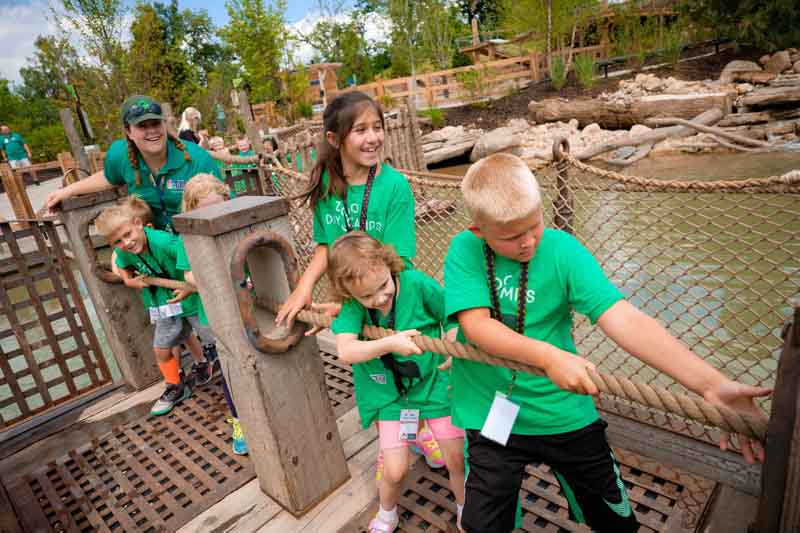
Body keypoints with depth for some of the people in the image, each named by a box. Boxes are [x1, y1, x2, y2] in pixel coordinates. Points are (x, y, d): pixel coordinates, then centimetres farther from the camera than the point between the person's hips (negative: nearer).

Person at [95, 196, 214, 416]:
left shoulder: (164, 242, -34)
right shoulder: (123, 252, -12)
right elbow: (121, 265, 14)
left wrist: (192, 287, -33)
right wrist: (129, 281, -4)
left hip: (190, 297, -6)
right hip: (164, 305, 6)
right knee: (161, 349, 14)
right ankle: (176, 388, 35)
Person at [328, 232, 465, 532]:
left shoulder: (416, 283, -23)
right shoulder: (352, 304, -19)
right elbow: (345, 352, -30)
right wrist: (390, 344, -41)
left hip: (434, 383, 0)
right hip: (391, 394, 1)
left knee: (457, 459, 9)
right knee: (395, 471, 5)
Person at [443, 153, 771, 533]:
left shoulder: (562, 250, -14)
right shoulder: (465, 251, -13)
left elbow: (625, 320, -23)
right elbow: (476, 325, -24)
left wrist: (711, 384, -33)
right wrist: (548, 357, -39)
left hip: (565, 412, 1)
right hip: (491, 415, -1)